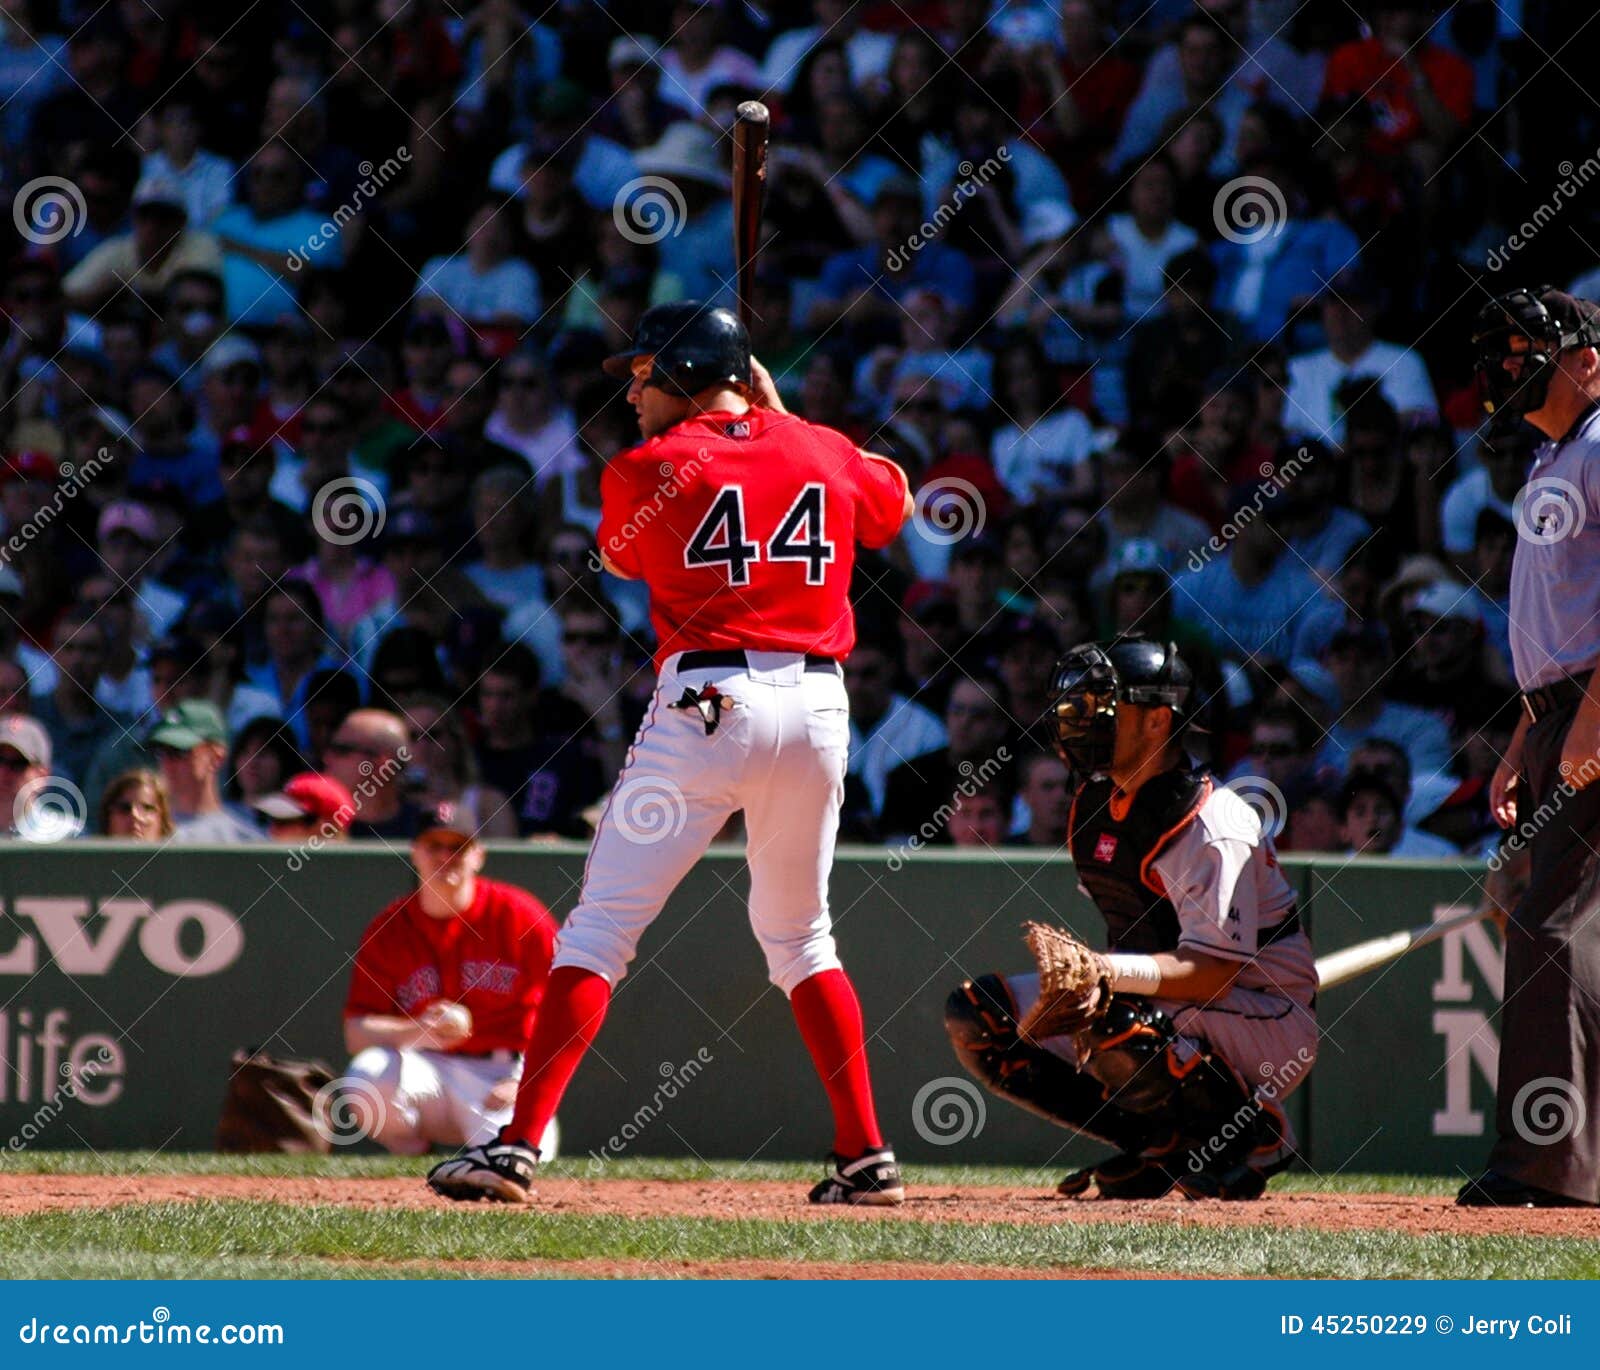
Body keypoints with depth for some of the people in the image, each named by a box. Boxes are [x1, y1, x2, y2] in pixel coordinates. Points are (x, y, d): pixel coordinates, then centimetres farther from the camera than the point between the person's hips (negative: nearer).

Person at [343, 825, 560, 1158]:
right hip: (427, 1074, 2)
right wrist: (419, 1031, -26)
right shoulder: (387, 930, 1)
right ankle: (412, 1159, 0)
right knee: (367, 1076, -32)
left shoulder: (520, 916, -4)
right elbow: (356, 1033, -6)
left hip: (501, 1077, -1)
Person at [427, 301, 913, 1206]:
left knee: (600, 928, -4)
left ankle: (519, 1147, -12)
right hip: (819, 704, 5)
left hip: (707, 700, -5)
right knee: (800, 937, 21)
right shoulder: (826, 454, 10)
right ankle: (867, 1156, 15)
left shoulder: (650, 468, -1)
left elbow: (621, 558, 19)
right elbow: (896, 504, 31)